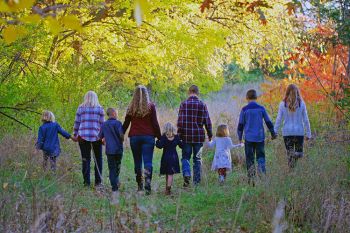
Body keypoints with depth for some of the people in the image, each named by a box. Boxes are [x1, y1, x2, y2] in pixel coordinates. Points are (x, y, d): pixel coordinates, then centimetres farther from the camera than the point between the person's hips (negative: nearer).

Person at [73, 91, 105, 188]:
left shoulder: (81, 108, 8)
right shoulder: (100, 109, 5)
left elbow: (76, 123, 9)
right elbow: (102, 124, 3)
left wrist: (75, 135, 16)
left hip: (83, 136, 1)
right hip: (96, 136, -1)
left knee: (85, 159, 4)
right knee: (98, 160, 6)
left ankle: (86, 182, 2)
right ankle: (98, 182, 2)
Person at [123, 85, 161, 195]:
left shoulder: (131, 108, 3)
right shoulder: (151, 106, -2)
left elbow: (125, 124, 6)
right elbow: (155, 124, -2)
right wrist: (159, 137, 5)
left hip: (134, 137, 2)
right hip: (148, 137, -2)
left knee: (137, 161, 12)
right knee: (148, 161, -4)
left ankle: (139, 185, 16)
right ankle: (147, 183, -20)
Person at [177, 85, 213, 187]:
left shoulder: (184, 104, -4)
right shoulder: (202, 105, -1)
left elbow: (180, 121, -6)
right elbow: (207, 121, 2)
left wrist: (179, 135, 1)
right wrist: (210, 135, 12)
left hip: (186, 136, -1)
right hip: (199, 136, 1)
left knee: (185, 157, 10)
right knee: (197, 159, 10)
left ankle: (186, 174, -15)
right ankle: (196, 181, 11)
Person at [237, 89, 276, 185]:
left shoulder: (244, 110, -2)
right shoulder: (261, 108, 2)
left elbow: (241, 124, 2)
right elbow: (268, 122, 7)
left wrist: (240, 137, 14)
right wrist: (273, 133, 21)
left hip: (249, 138, -1)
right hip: (260, 137, 1)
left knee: (249, 159, 4)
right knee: (260, 156, 9)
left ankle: (251, 179, -2)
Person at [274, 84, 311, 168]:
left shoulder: (283, 104, -3)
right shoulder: (301, 104, -3)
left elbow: (279, 119, -3)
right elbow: (305, 120, 0)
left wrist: (274, 132, 4)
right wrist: (308, 134, 7)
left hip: (287, 132, 0)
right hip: (299, 131, 0)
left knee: (289, 152, 8)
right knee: (299, 152, 14)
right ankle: (296, 155, -16)